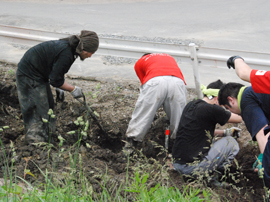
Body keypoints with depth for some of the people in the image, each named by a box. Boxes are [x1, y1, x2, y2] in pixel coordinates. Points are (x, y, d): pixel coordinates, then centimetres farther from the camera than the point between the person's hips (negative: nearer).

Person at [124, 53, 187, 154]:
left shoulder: (140, 62, 30)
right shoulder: (169, 58, 40)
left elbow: (144, 83, 24)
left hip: (155, 81, -2)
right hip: (177, 81, 2)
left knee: (142, 115, 9)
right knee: (178, 116, 16)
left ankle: (131, 143, 13)